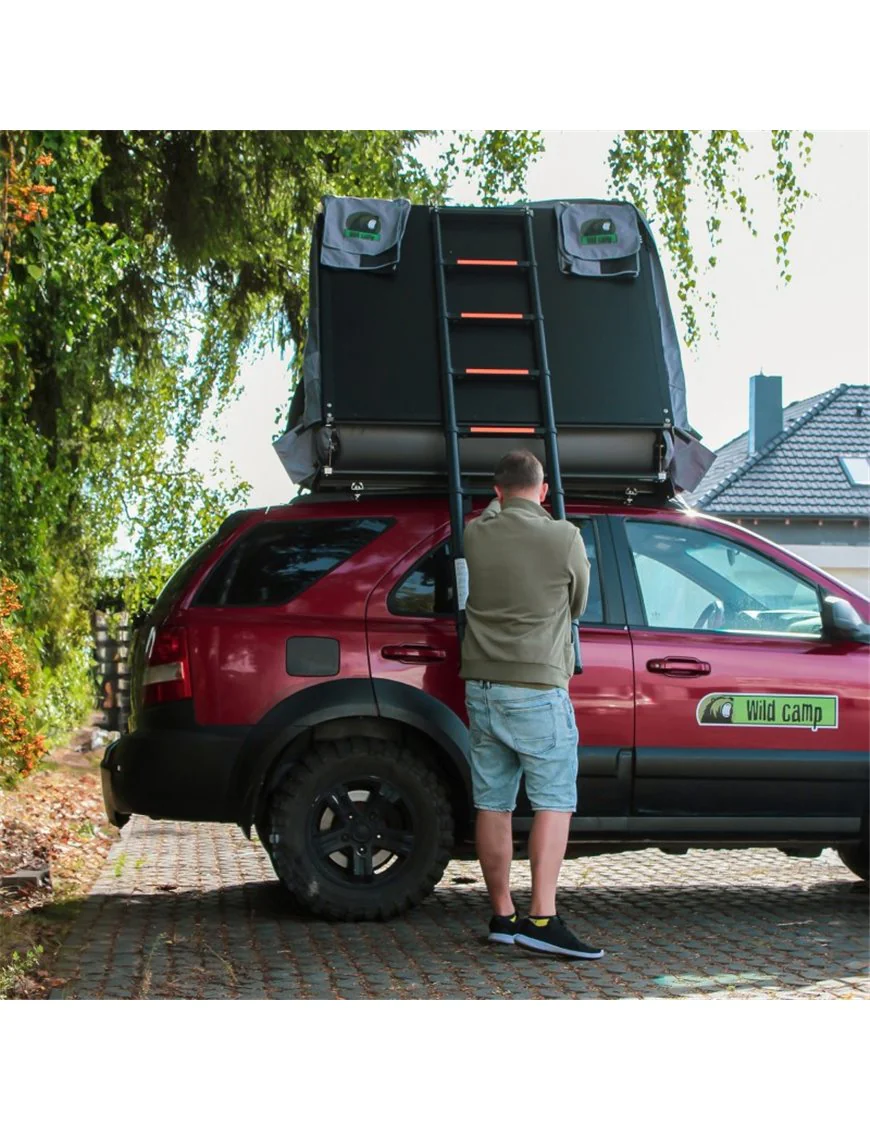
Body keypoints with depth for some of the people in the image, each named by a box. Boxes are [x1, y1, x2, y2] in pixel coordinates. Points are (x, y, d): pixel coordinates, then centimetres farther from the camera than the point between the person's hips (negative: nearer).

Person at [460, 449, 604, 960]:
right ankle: (542, 918, -11)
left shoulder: (476, 535, 2)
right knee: (554, 801, -3)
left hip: (482, 685, 5)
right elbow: (578, 605, 8)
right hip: (538, 687, -5)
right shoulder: (564, 538, -8)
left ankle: (502, 916, 15)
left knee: (492, 803, 9)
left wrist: (502, 504, 48)